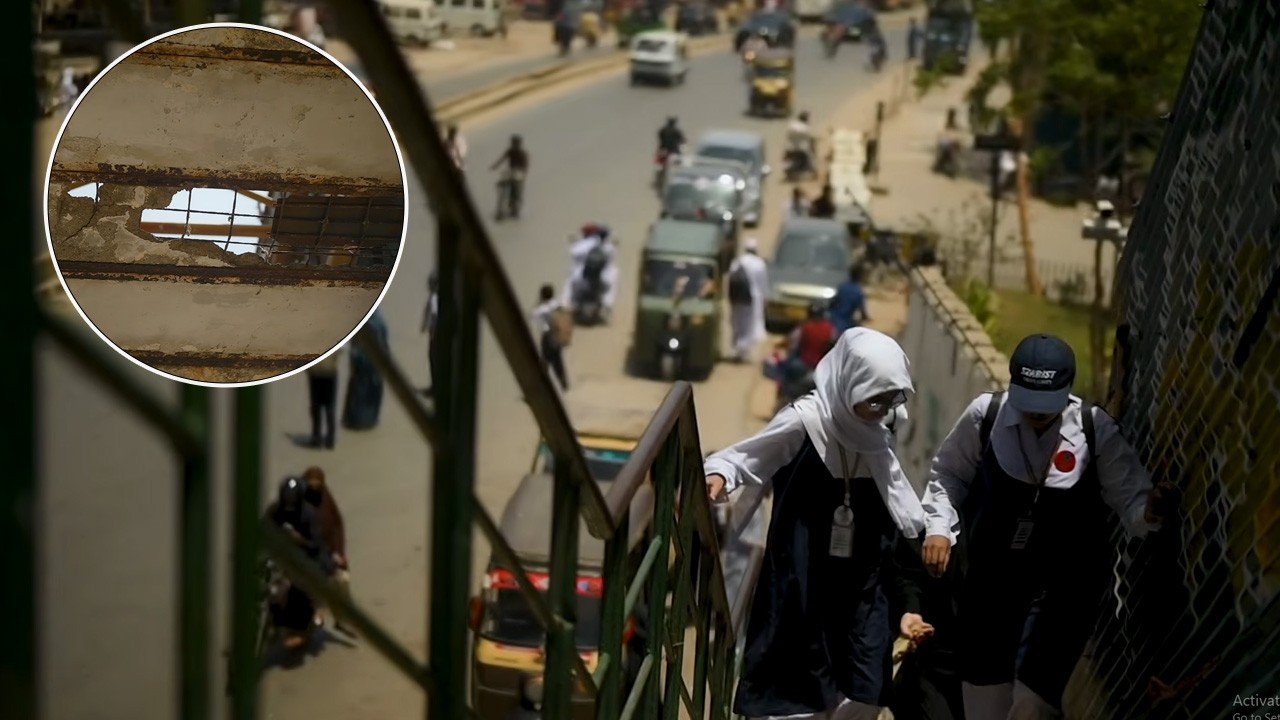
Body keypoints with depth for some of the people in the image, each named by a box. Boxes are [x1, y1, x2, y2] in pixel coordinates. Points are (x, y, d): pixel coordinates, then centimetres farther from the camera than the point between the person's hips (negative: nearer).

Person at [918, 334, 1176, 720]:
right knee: (984, 675, 16)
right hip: (993, 571, 2)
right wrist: (940, 528, -9)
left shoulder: (1097, 430, -15)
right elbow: (948, 474, 3)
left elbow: (1130, 497, -11)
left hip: (1068, 580, -2)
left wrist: (1148, 512, -33)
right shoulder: (985, 415, -12)